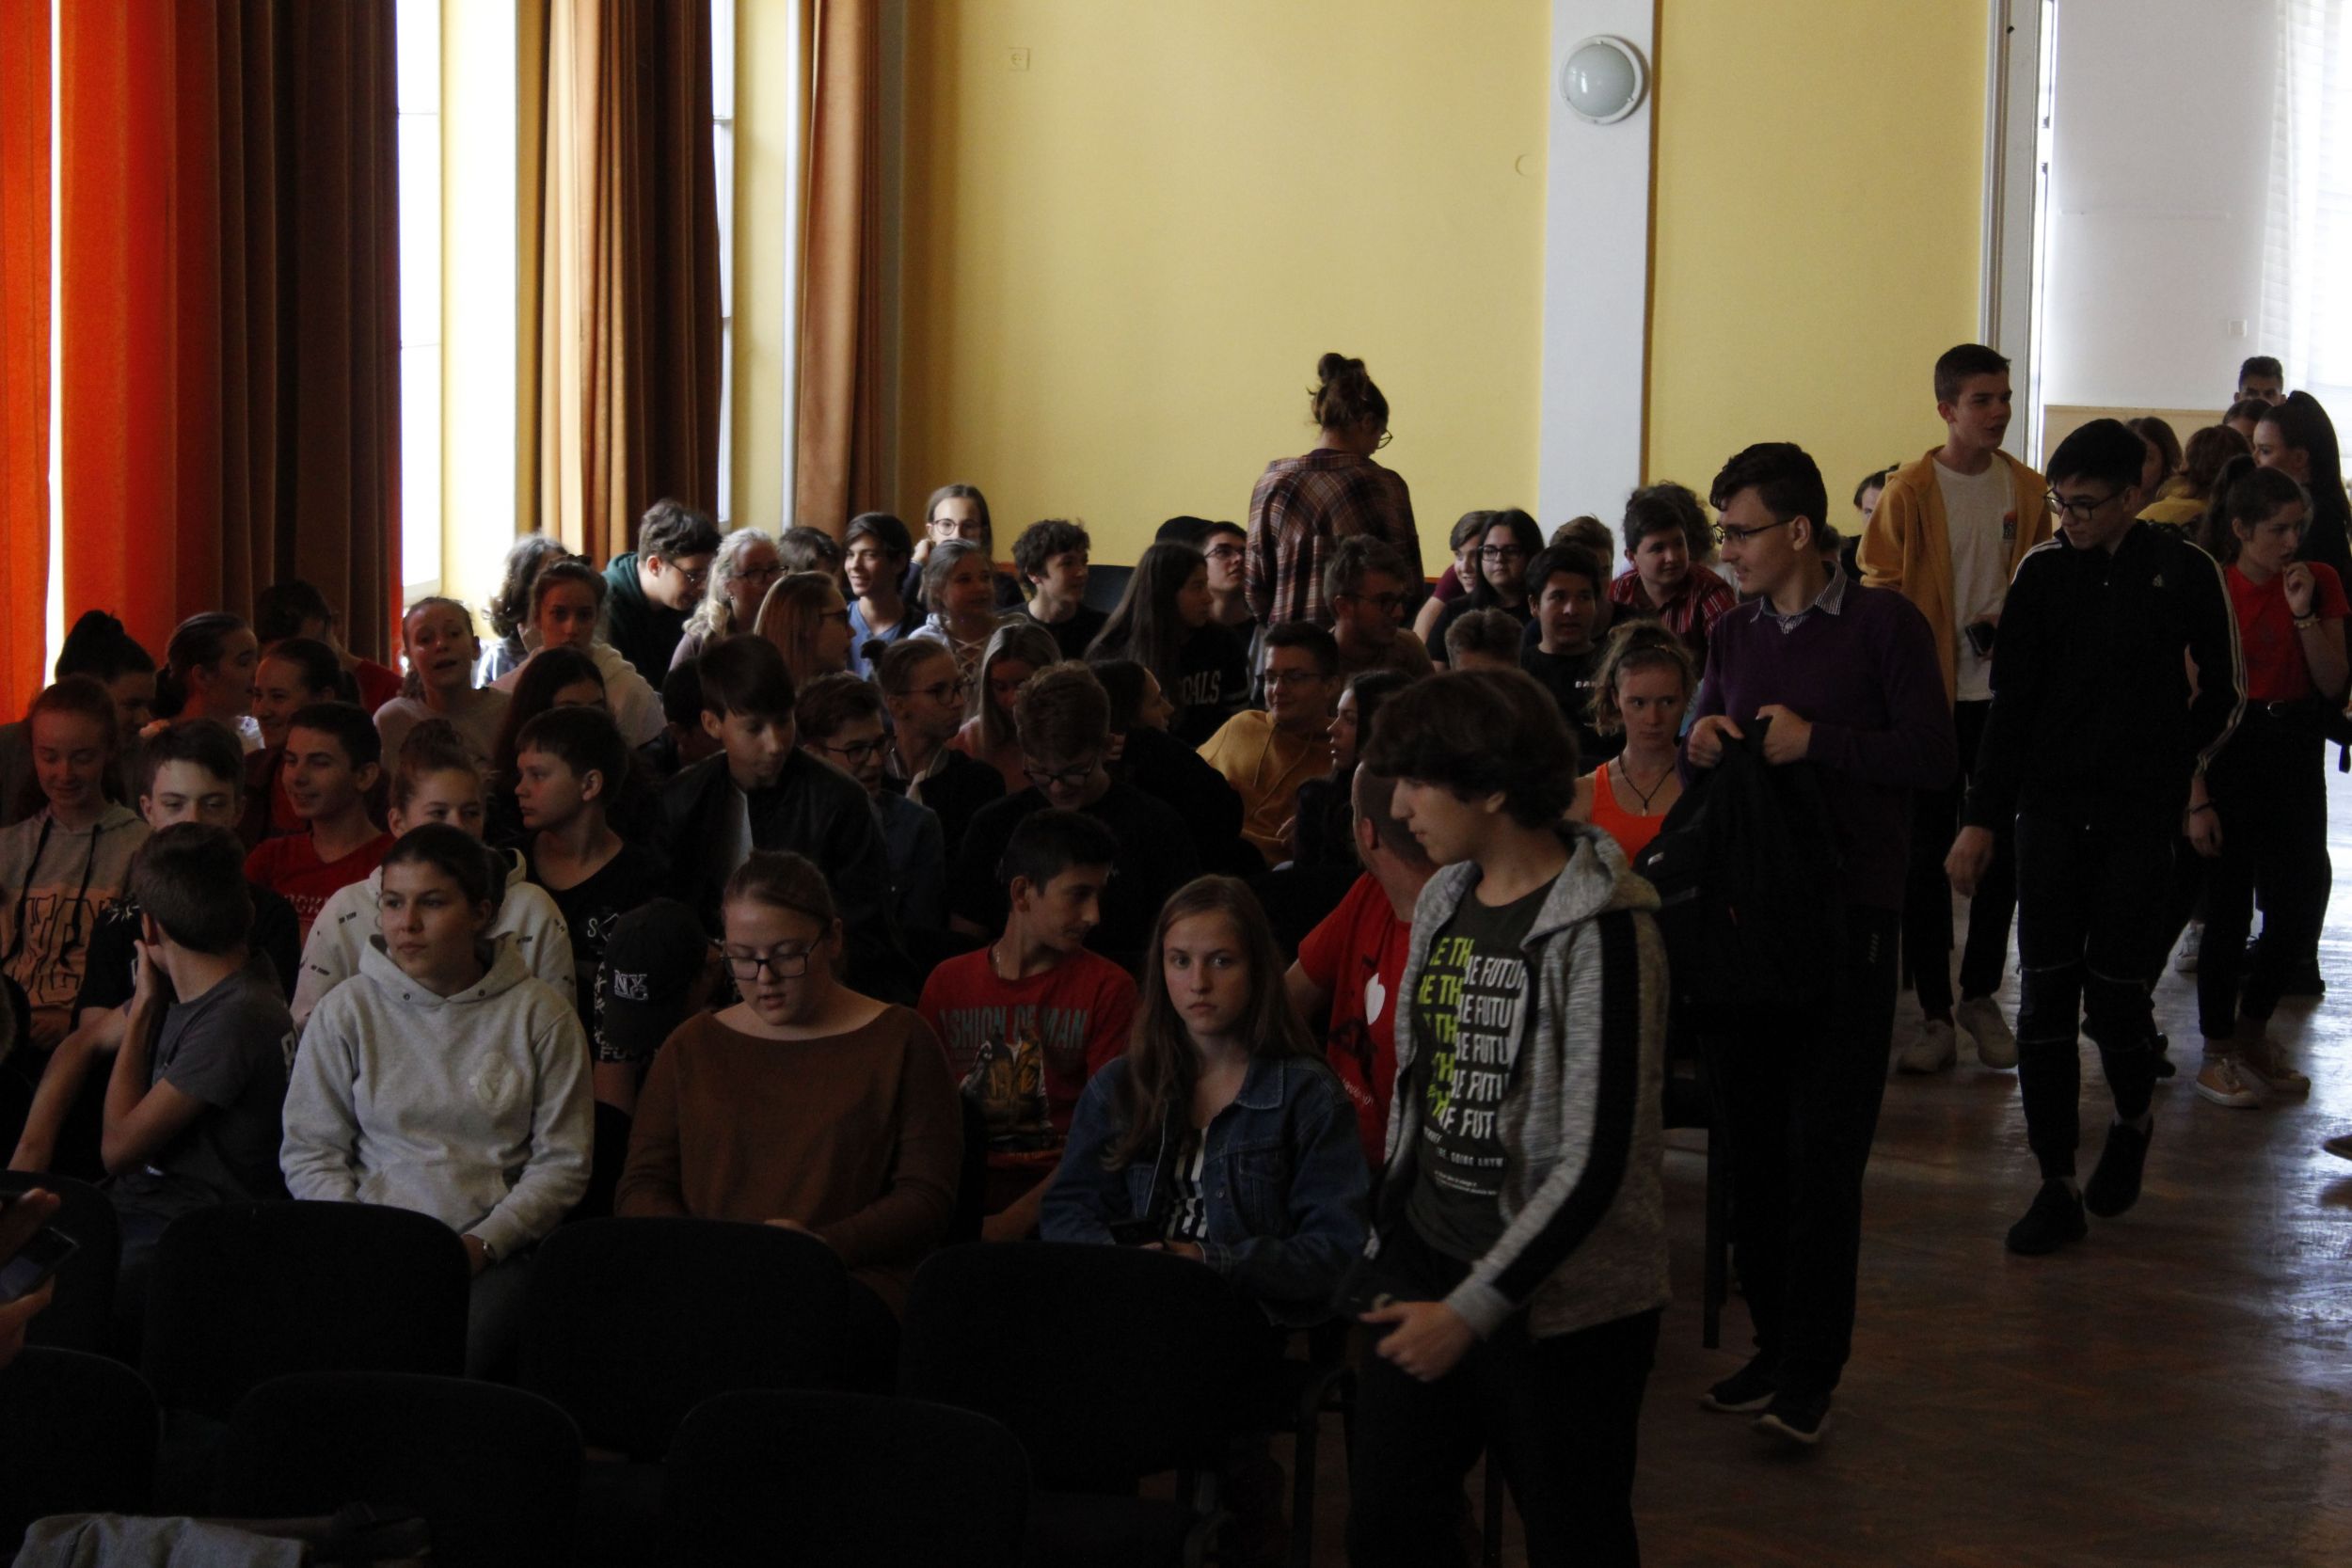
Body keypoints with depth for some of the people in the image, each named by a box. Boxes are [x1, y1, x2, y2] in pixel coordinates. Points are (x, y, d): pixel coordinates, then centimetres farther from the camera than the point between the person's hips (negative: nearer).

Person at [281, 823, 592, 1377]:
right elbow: (307, 1152, 9)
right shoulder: (346, 1010, 10)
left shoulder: (541, 1014, 6)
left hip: (493, 1252, -1)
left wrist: (482, 1243, -8)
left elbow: (563, 1162, 6)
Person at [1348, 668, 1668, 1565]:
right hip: (1427, 1270, 7)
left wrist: (1474, 1308, -19)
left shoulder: (1599, 929, -17)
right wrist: (1386, 1241, 14)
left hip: (1563, 1302, -7)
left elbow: (1596, 1161, -20)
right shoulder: (1443, 902, 7)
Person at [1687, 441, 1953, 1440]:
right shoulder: (1735, 636, 13)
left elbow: (1934, 756, -11)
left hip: (1847, 917, -6)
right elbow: (1702, 755, 18)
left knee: (1823, 1150, -5)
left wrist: (1813, 741, -17)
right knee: (1752, 1141, 7)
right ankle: (1774, 1344, 17)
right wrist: (1702, 747, -4)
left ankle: (1811, 1369, 0)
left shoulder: (1882, 622, -4)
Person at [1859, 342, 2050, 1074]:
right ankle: (1935, 1013, 9)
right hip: (1930, 692, -3)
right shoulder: (1910, 491, -7)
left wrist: (2013, 620, -5)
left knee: (2003, 849, 7)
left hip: (2005, 691, 3)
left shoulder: (2026, 490, 4)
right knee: (1927, 854, 2)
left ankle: (1980, 996, 23)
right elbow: (1881, 592, -4)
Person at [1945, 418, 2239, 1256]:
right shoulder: (2042, 572, 4)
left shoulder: (2185, 572, -1)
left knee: (2115, 992, -4)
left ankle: (2133, 1122, 28)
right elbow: (2011, 701, 6)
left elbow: (2222, 693, 9)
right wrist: (1981, 818, 3)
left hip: (2140, 815, -2)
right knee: (2045, 996, -3)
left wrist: (2196, 787, 2)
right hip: (2051, 809, 2)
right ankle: (2058, 1186, 3)